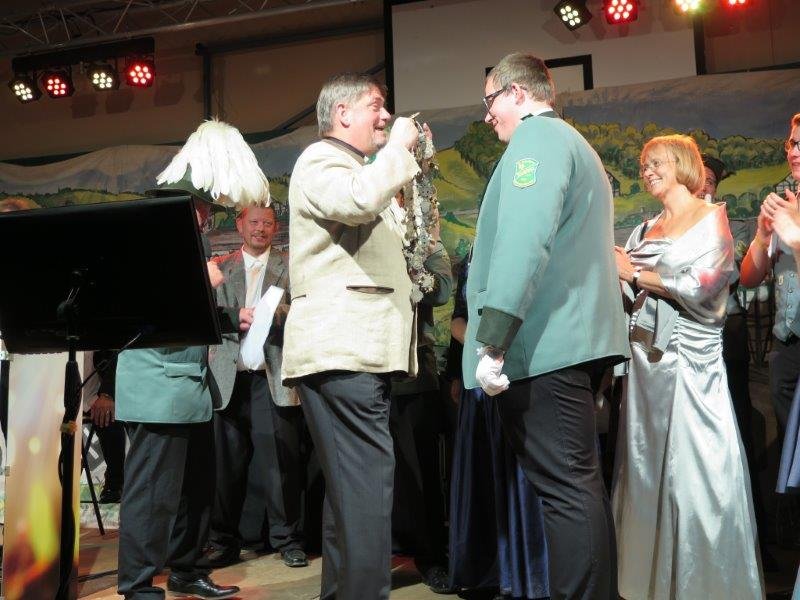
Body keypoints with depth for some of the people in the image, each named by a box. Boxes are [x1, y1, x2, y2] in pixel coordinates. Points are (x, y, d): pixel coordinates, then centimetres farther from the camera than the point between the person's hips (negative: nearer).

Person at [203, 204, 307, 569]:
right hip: (230, 377, 1)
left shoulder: (290, 268, 12)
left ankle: (287, 539, 10)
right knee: (227, 461, 3)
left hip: (274, 376, -1)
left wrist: (277, 313, -18)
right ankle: (224, 541, 14)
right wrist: (237, 321, -12)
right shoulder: (221, 268, 15)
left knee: (280, 460, -1)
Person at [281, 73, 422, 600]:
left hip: (362, 348, 10)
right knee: (368, 481, -14)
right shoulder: (320, 160, -2)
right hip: (340, 346, -10)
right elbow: (358, 201, -25)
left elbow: (381, 234, 37)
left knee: (350, 482, 12)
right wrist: (398, 148, -8)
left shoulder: (361, 168, 28)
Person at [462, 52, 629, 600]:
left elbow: (523, 241, -21)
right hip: (577, 339, 11)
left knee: (565, 489, -9)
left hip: (543, 344, -11)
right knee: (581, 483, 14)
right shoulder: (573, 144, 25)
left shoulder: (537, 137, -6)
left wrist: (491, 341, -24)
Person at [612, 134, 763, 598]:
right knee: (649, 469, 7)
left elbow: (703, 285, -12)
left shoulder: (712, 219, 1)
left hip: (693, 360, -5)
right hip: (649, 359, 6)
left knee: (696, 473, -5)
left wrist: (636, 273, -7)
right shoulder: (645, 230, 16)